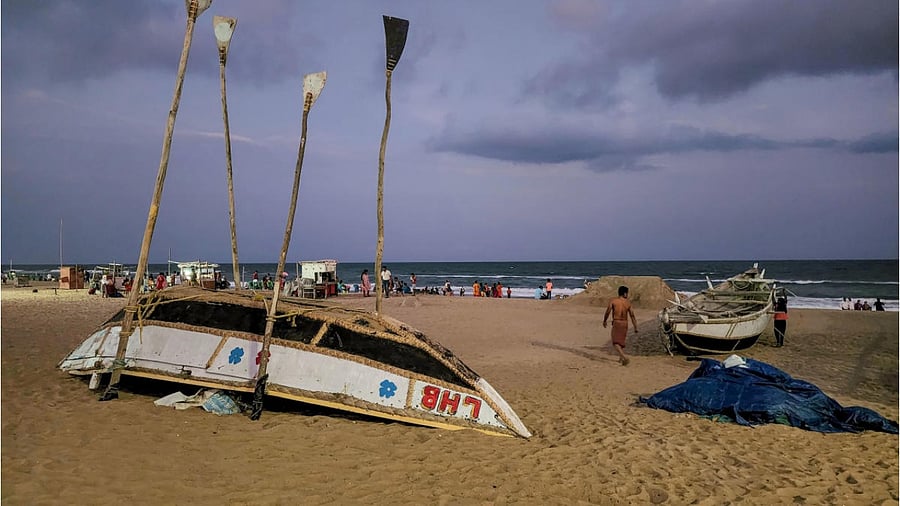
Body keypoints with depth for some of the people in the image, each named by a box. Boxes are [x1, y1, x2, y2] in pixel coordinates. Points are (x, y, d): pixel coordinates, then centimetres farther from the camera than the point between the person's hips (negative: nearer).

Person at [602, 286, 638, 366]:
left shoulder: (613, 301, -5)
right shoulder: (628, 303, 1)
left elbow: (607, 312, -6)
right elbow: (632, 316, 0)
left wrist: (604, 321, 12)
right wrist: (636, 328, 4)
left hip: (616, 322, -3)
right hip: (625, 323, 4)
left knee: (616, 343, -4)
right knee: (622, 341, 20)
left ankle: (624, 357, -24)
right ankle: (621, 359, 26)